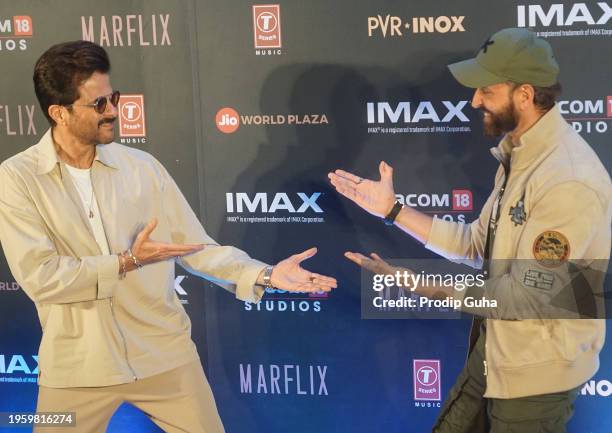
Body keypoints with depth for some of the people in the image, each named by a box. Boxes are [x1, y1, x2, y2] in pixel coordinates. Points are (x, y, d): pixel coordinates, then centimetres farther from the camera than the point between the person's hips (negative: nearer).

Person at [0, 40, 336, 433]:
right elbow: (39, 276, -16)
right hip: (77, 367, -2)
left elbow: (195, 246, 2)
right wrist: (128, 261, -16)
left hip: (164, 354, 2)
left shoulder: (142, 166, 1)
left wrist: (265, 275, -10)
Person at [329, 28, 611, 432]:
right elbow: (478, 244, 7)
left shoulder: (569, 179, -26)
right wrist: (392, 209, 3)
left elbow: (528, 296, -26)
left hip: (536, 369, -9)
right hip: (495, 349, 9)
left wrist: (415, 284, -23)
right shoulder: (520, 154, 5)